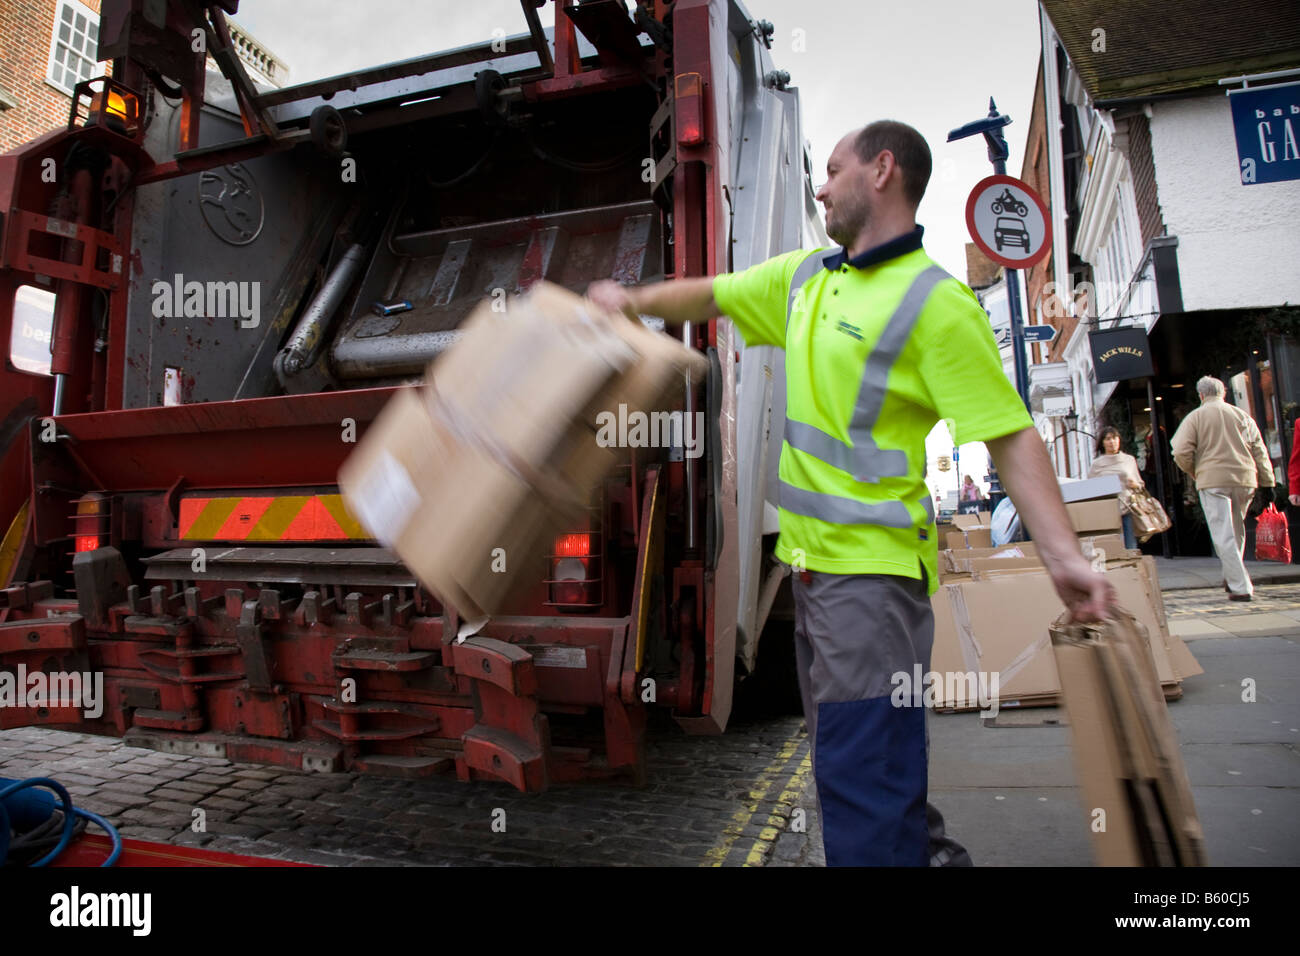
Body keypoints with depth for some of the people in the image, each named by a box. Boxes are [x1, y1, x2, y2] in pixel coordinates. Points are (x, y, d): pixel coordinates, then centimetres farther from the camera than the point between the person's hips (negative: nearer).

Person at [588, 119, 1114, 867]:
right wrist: (633, 300, 15)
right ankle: (926, 850, 42)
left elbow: (1011, 436, -16)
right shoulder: (805, 275, 12)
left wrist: (1064, 554, -24)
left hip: (875, 567, -9)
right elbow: (712, 297, 25)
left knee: (862, 767, -5)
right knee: (846, 747, 21)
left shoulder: (938, 302, -12)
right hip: (812, 556, 9)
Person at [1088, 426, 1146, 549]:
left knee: (1131, 547, -2)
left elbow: (1141, 484, 21)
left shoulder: (1129, 459, 14)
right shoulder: (1096, 464, 7)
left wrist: (1135, 485, -1)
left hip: (1128, 509, 2)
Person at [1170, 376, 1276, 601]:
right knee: (1237, 531, 20)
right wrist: (1267, 482, 12)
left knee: (1224, 536, -4)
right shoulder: (1242, 416, 12)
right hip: (1245, 480, 4)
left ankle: (1240, 587, -8)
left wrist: (1194, 473, 10)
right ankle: (1232, 578, 26)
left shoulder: (1195, 417, 1)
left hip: (1213, 481, -4)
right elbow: (1259, 451, 10)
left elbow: (1181, 452, -7)